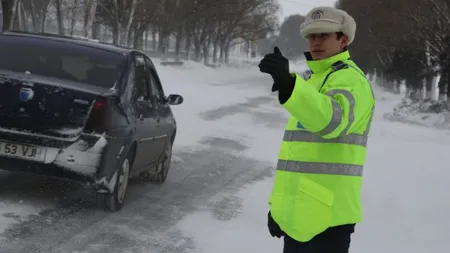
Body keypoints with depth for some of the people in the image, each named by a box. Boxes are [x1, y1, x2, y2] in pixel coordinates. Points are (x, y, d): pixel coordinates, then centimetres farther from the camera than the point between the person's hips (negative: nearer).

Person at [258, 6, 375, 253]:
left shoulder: (350, 79, -9)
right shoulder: (313, 79, 20)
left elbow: (332, 119, -33)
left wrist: (289, 85, -49)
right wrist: (278, 203, 23)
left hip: (326, 214, -9)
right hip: (299, 212, 10)